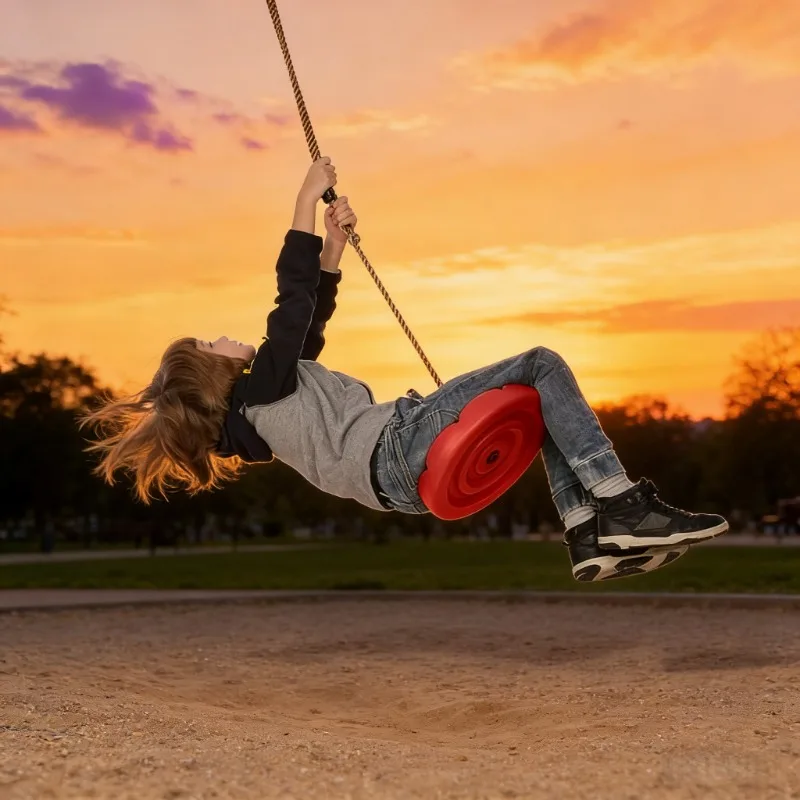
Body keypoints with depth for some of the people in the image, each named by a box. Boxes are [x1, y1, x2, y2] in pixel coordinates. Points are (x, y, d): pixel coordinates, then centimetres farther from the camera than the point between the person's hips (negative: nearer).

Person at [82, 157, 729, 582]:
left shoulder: (249, 415, 24)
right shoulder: (262, 387, -2)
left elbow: (311, 312, 27)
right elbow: (291, 296, -10)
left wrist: (335, 241, 18)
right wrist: (308, 197, -3)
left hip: (407, 475, 10)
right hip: (398, 450, -10)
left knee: (546, 402, 13)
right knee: (542, 366, -12)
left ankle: (590, 535, -4)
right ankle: (623, 506, -19)